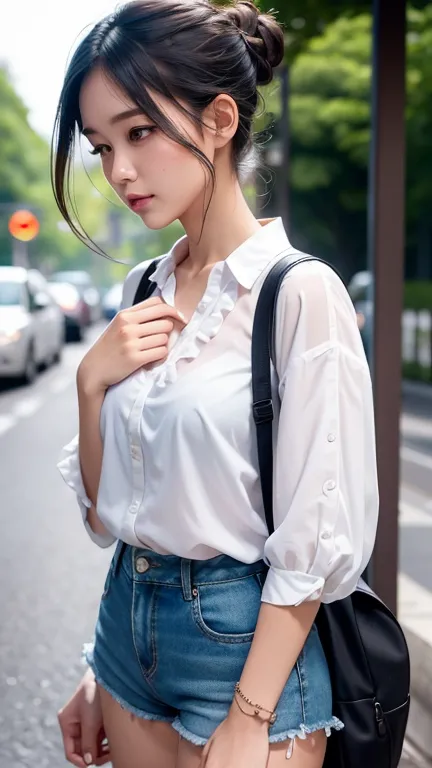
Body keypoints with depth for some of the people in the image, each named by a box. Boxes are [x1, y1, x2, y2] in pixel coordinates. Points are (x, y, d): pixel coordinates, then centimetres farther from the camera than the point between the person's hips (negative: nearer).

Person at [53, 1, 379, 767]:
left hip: (247, 641, -6)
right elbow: (105, 509, 9)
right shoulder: (142, 293, 4)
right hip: (129, 624, 6)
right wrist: (91, 381, -6)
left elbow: (317, 539, -16)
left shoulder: (299, 292, -15)